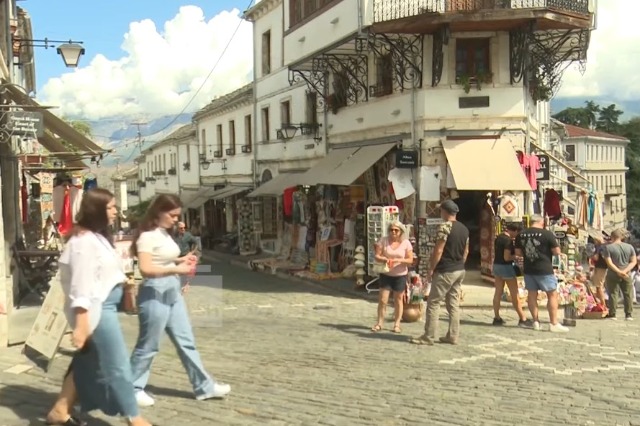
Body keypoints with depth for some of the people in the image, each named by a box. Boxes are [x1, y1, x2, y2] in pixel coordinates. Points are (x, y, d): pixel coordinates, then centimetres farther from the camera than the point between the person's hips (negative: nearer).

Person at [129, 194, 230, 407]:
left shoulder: (164, 233, 12)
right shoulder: (148, 236, -15)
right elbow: (145, 269, -24)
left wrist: (180, 260, 5)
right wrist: (176, 269, -30)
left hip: (173, 292, 9)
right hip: (155, 294, -9)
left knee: (186, 341, 12)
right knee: (148, 345, 3)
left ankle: (204, 386, 18)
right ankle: (133, 389, 19)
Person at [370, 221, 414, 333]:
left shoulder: (406, 243, -4)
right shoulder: (383, 240, -3)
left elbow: (410, 260, -6)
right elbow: (377, 256, -5)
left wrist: (398, 260, -22)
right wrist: (384, 259, -26)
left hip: (400, 276, 0)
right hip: (385, 275, 0)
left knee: (398, 300, 7)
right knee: (382, 300, 0)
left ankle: (397, 324, 16)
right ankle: (379, 323, 10)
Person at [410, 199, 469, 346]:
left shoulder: (445, 227, -16)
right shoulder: (464, 229, 10)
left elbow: (438, 250, -19)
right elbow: (466, 251, 16)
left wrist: (431, 269, -12)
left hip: (445, 271, -8)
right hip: (459, 271, 8)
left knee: (433, 303, -2)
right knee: (454, 304, 12)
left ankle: (429, 337, -1)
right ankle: (453, 336, 14)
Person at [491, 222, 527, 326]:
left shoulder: (498, 238, 9)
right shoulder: (508, 240, -18)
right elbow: (506, 257, -21)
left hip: (496, 265, 8)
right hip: (506, 267, -8)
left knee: (498, 292, 9)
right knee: (515, 294, -1)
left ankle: (497, 318, 11)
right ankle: (523, 319, 4)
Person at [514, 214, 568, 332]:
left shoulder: (521, 235, 3)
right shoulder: (547, 234, -11)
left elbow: (518, 253, 9)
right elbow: (557, 252, -9)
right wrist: (547, 250, 10)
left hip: (528, 269, 5)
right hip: (544, 270, -5)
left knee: (532, 295, 12)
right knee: (552, 294, 4)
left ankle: (535, 321, 18)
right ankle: (554, 324, 2)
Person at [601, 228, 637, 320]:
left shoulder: (608, 247, -7)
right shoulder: (630, 247, 4)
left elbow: (609, 263, -14)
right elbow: (634, 261, 0)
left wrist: (619, 271, -15)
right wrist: (625, 270, -9)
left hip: (613, 275, -3)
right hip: (627, 275, 3)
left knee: (613, 294, 4)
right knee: (628, 294, 9)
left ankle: (612, 314, 5)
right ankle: (629, 315, 10)